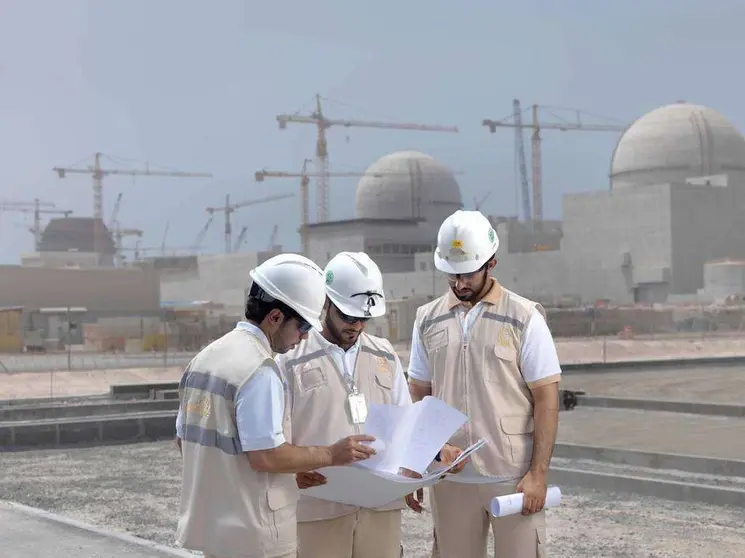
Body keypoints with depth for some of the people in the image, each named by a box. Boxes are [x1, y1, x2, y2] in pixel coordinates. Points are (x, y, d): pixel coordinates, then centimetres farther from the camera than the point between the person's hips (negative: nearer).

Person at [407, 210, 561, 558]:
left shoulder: (524, 317, -4)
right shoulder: (428, 320, 6)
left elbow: (546, 399, -5)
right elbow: (418, 395, 11)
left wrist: (538, 473, -11)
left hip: (513, 477, -3)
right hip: (449, 478, 3)